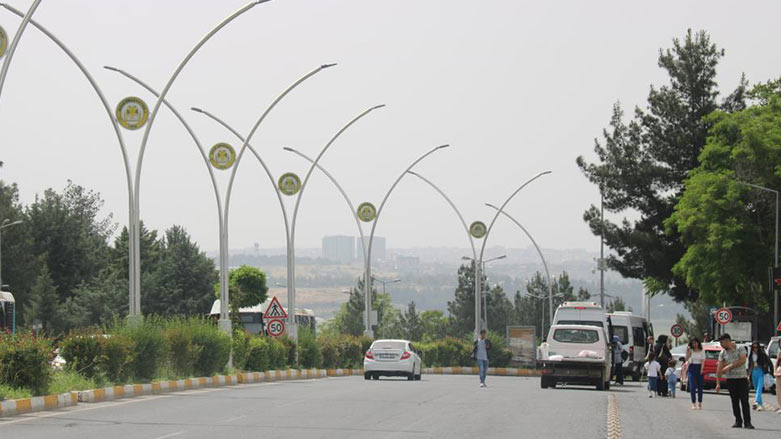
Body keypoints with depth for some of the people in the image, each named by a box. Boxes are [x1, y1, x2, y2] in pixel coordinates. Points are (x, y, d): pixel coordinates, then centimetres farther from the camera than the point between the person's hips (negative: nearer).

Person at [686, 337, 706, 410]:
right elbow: (686, 359, -2)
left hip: (699, 368, 0)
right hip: (691, 368, 0)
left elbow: (702, 361, -1)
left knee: (700, 387, 1)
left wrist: (701, 369, -12)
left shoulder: (702, 351, 3)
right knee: (692, 386, -9)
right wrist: (687, 351, -13)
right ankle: (693, 404, -8)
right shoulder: (691, 350, 5)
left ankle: (700, 404, 10)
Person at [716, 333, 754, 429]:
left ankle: (747, 422, -6)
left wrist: (729, 366, -17)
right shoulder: (722, 353, 6)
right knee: (735, 401, 3)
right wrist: (718, 383, -1)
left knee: (744, 401, -6)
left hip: (742, 378, -3)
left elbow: (742, 360, -15)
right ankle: (738, 421, 10)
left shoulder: (740, 349, -1)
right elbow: (719, 369, 4)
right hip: (730, 379, 3)